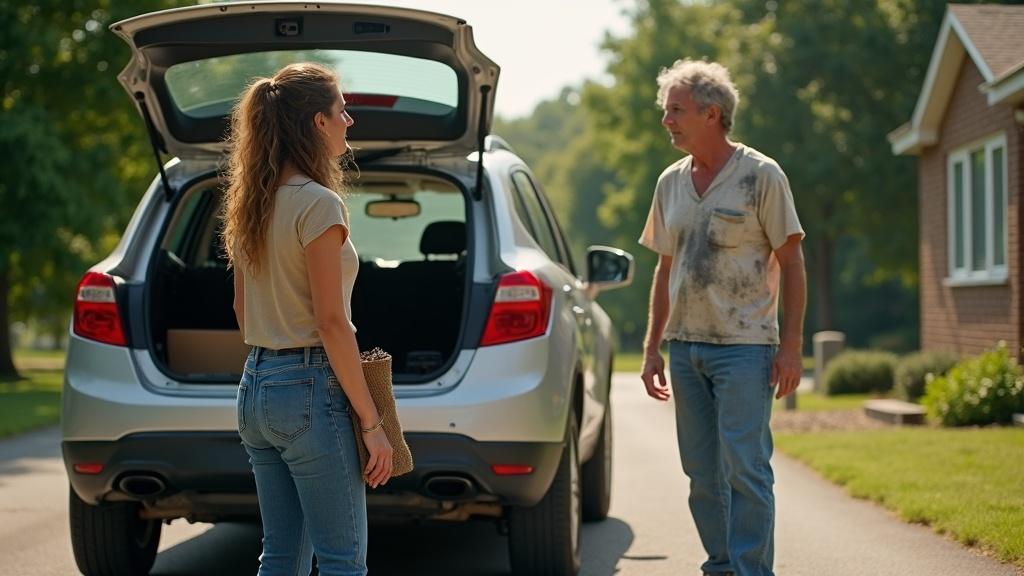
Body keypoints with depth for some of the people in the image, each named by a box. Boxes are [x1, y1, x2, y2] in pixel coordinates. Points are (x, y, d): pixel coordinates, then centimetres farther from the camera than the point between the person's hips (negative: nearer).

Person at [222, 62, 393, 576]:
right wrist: (373, 424, -14)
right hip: (310, 389, -9)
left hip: (256, 387, 9)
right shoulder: (318, 203, -14)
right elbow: (331, 323, -17)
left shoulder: (249, 206, 11)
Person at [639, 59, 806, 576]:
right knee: (702, 472, 8)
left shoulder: (761, 175, -5)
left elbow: (791, 263, -4)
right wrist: (652, 348, 13)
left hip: (744, 345, -6)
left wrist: (791, 345, -11)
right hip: (685, 345, 6)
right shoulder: (671, 182, 12)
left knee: (745, 469, -9)